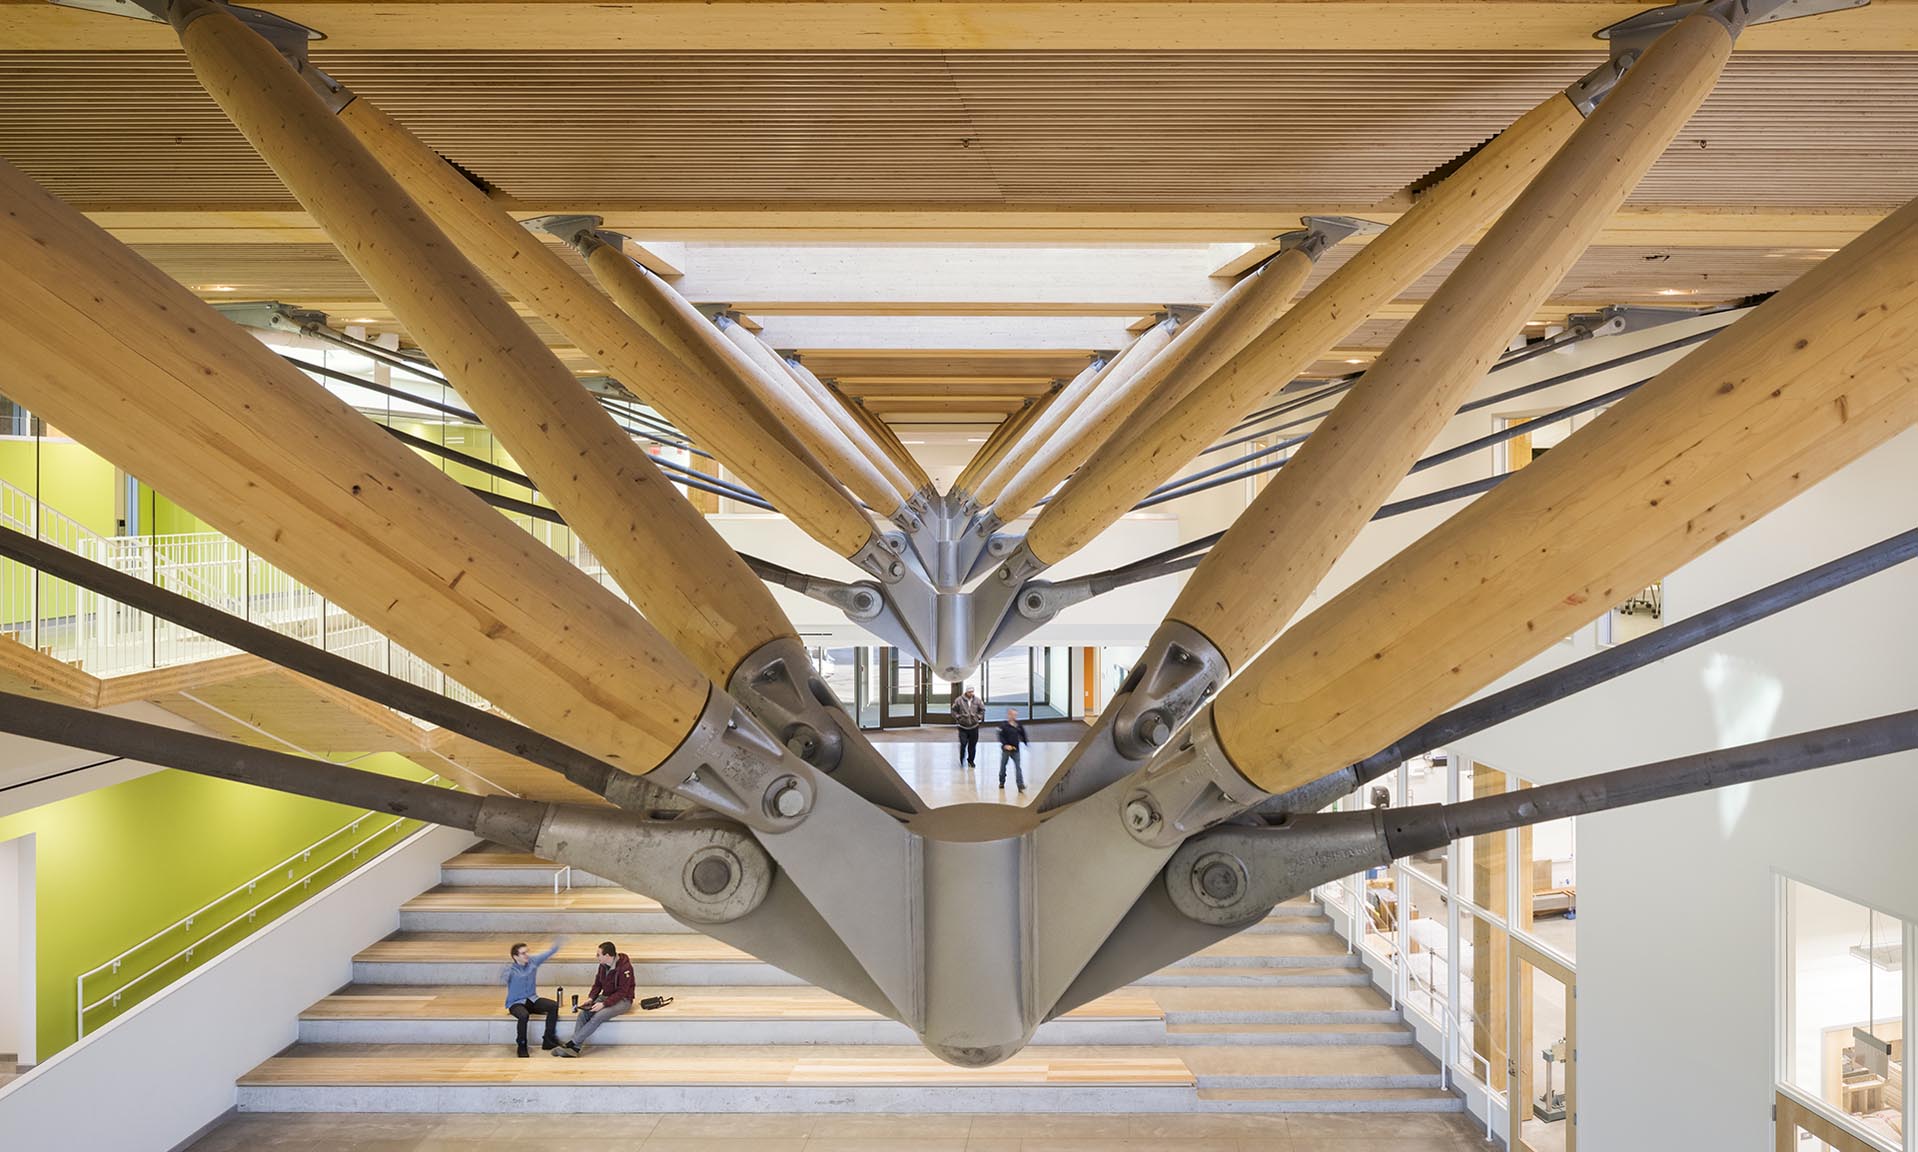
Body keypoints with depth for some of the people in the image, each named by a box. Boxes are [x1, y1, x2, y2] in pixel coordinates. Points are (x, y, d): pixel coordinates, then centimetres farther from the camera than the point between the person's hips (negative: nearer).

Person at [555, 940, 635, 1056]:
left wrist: (604, 1004, -27)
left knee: (598, 1016, -30)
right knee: (583, 1013, -19)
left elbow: (622, 992, -21)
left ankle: (571, 1043, -27)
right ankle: (575, 1048, -25)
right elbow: (597, 984, 11)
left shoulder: (625, 967, -21)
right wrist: (591, 998, -7)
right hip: (606, 997, 7)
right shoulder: (603, 965, 2)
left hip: (623, 1000, -7)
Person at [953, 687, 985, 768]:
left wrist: (979, 717, 3)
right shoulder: (959, 700, -8)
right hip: (963, 726, -2)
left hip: (974, 726, 2)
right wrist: (958, 717, -5)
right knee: (963, 744, -7)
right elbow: (954, 710, 3)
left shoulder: (977, 701, -2)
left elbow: (982, 710, 13)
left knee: (973, 745, 7)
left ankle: (971, 760, 22)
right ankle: (962, 759, 17)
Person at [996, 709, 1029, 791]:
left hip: (1015, 750, 3)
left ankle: (1020, 785, -9)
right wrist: (1005, 745, -23)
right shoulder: (1004, 726, -13)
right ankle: (1001, 782, 31)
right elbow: (1001, 736, -15)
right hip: (1006, 749, -3)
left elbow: (1022, 734, 15)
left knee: (1018, 767, -5)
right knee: (1003, 766, 12)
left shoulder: (1019, 725, 2)